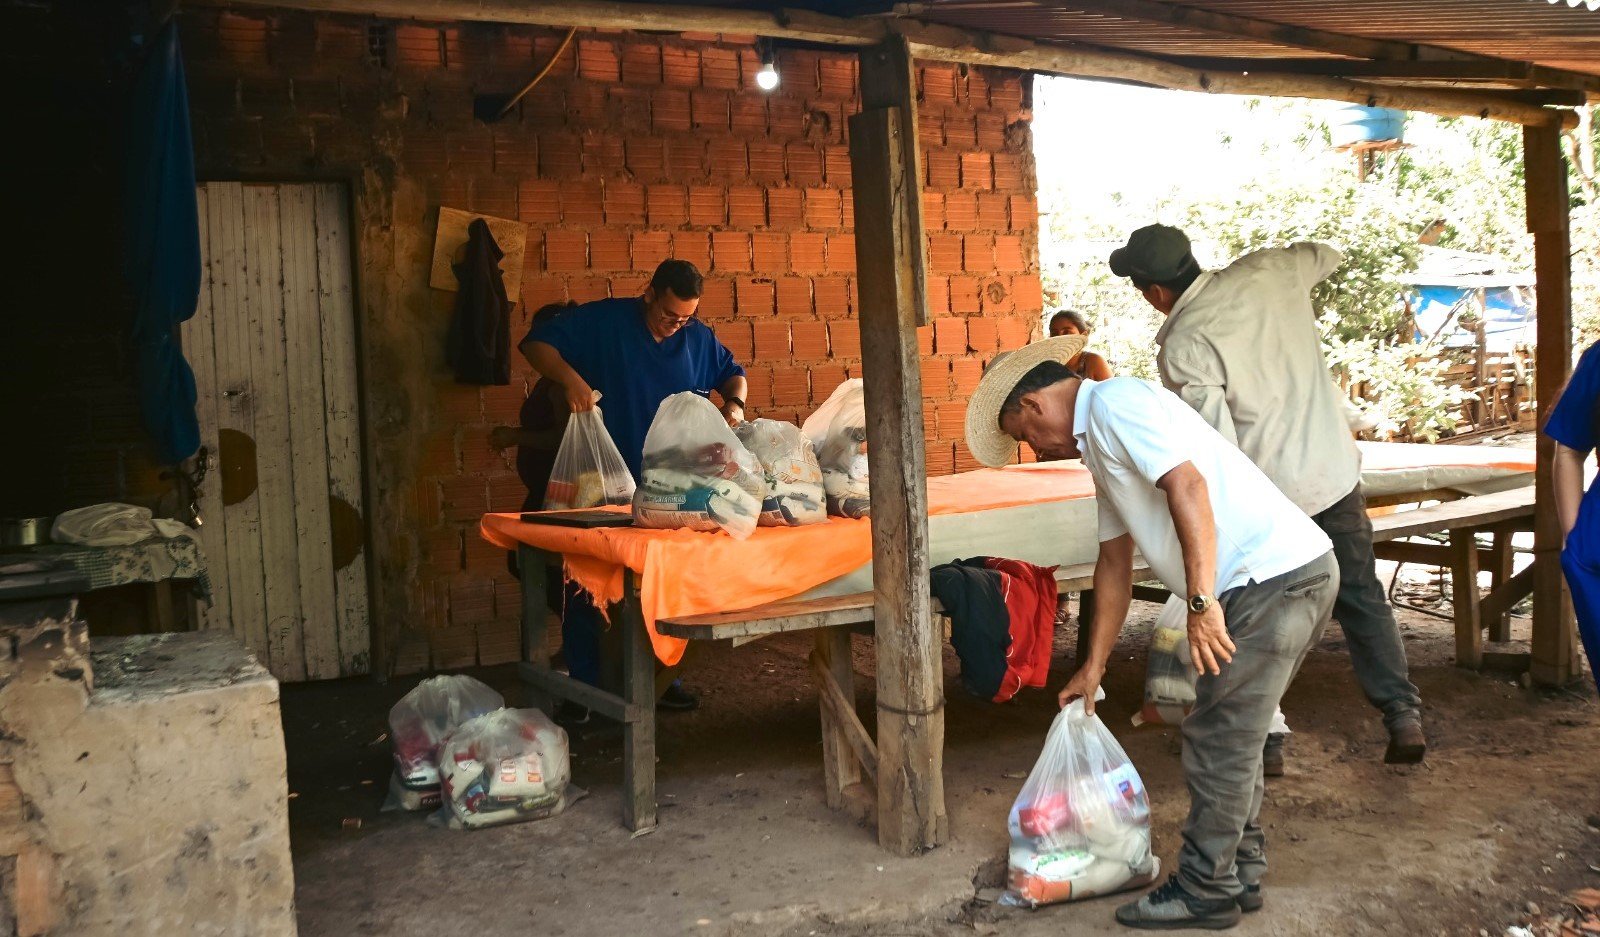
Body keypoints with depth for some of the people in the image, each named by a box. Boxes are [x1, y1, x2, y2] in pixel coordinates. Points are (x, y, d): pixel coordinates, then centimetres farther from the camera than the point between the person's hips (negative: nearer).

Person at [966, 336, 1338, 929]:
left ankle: (1205, 891, 11)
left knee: (1217, 740, -2)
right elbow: (1115, 563, 24)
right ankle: (1240, 870, 29)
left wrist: (1201, 601, -27)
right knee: (1233, 734, 18)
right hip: (1278, 578, 10)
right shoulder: (1098, 445, 21)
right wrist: (1093, 668, 26)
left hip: (1276, 577, -10)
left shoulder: (1112, 403, -10)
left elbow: (1188, 485, -25)